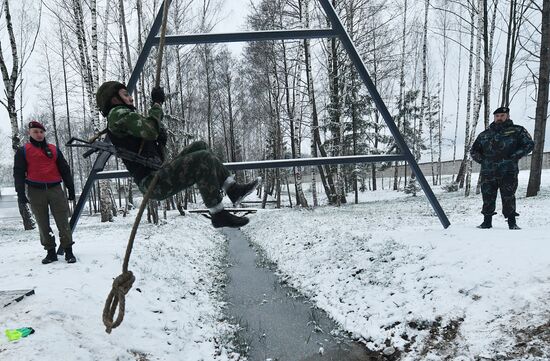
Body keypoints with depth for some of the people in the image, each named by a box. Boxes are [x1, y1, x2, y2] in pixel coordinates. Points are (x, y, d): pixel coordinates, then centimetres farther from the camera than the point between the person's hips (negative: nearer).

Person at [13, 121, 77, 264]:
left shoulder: (54, 150, 13)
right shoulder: (23, 151, 7)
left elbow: (65, 170, 13)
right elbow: (18, 173, 2)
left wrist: (71, 189, 8)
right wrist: (20, 193, -8)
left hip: (55, 189, 1)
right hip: (35, 191, -1)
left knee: (63, 222, -2)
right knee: (43, 224, 5)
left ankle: (68, 251, 2)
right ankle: (51, 252, 12)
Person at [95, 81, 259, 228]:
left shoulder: (123, 116, 28)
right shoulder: (117, 114, -4)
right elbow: (150, 131, -21)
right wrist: (156, 106, -4)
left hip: (157, 176, 10)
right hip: (152, 182, -10)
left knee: (199, 147, 9)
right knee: (204, 159, -22)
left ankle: (234, 189, 0)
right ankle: (218, 215, -17)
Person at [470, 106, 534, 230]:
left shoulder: (517, 131, 8)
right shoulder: (485, 134, 17)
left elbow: (529, 144, 1)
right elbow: (474, 151, 23)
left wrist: (513, 157, -8)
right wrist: (483, 160, 6)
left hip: (508, 172, -3)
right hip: (488, 173, 3)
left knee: (508, 198, -3)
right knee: (488, 198, 4)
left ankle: (512, 223, 6)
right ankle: (487, 221, 13)